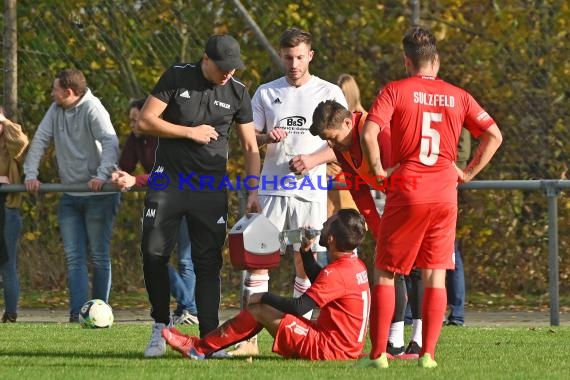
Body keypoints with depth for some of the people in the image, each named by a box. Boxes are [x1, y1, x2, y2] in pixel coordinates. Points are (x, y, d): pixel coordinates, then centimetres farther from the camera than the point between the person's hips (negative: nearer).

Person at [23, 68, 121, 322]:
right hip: (70, 196, 6)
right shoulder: (56, 110, 7)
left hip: (99, 195, -6)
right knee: (74, 257, -2)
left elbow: (111, 143, -24)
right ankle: (78, 312, -7)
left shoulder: (92, 109, -14)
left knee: (99, 256, 2)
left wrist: (102, 175, -36)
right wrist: (30, 174, -8)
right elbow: (40, 140, 5)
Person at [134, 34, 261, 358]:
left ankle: (209, 338, -1)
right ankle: (161, 325, 9)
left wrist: (253, 192, -1)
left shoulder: (237, 92, 2)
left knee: (209, 263, -1)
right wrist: (191, 132, -10)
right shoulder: (177, 78, -4)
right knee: (154, 253, -7)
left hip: (211, 186, 1)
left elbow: (250, 146, 7)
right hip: (169, 181, -1)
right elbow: (145, 121, -6)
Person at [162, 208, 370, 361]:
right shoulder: (357, 266, 9)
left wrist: (264, 297, -10)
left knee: (259, 310, -6)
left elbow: (299, 307, -24)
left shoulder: (336, 272, -21)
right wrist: (306, 252, 16)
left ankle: (199, 348, 4)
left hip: (329, 349, -10)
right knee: (264, 309, 17)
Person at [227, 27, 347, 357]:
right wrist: (267, 138, -9)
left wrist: (313, 160, -14)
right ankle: (249, 337, -6)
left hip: (311, 190, -1)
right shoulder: (266, 93, 11)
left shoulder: (330, 94, 4)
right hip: (272, 189, 1)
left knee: (306, 262, 1)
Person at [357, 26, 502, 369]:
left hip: (406, 195, -2)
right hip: (445, 195, 3)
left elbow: (369, 133, -15)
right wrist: (468, 173, 10)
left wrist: (378, 169, -3)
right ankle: (428, 354, 2)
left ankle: (378, 353, 3)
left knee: (385, 273, 7)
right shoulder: (458, 96, 8)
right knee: (436, 276, 8)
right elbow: (494, 136, 5)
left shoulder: (395, 91, -2)